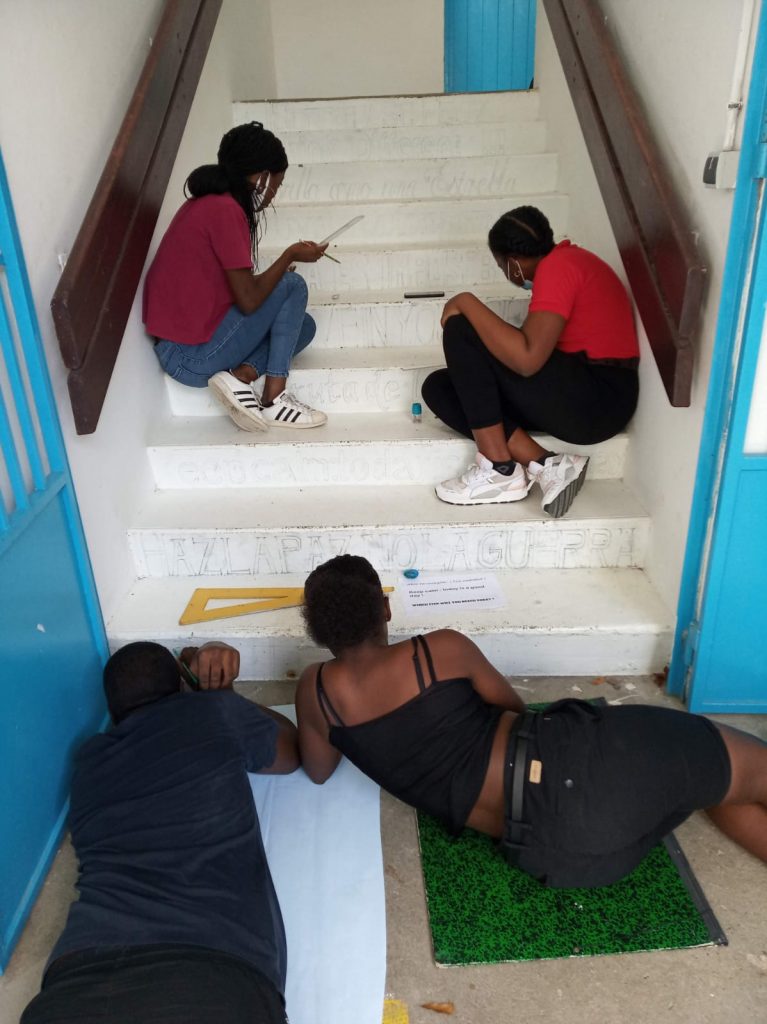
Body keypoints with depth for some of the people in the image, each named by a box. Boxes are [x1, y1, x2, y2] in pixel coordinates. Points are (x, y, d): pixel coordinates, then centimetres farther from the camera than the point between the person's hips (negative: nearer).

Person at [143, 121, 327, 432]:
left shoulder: (207, 203, 12)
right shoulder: (225, 210, -17)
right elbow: (248, 300, -17)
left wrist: (280, 267, 12)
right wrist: (290, 254, -5)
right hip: (194, 355, -9)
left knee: (303, 324, 15)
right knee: (293, 286, 0)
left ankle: (239, 375, -6)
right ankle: (273, 398, -6)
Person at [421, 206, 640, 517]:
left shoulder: (557, 266, -13)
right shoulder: (566, 260, 18)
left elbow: (527, 358, -25)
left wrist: (466, 302, -15)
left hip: (596, 400, -10)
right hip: (588, 398, 10)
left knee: (461, 330, -16)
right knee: (438, 387, 3)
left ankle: (499, 470, -14)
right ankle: (546, 465, -11)